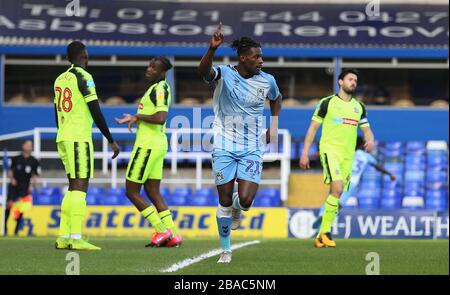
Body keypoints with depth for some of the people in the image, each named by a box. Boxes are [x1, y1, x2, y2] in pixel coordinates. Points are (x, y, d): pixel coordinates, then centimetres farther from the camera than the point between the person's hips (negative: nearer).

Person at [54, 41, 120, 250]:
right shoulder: (83, 77, -9)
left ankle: (63, 237, 10)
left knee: (74, 187, 13)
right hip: (79, 138, -8)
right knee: (80, 186, -10)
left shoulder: (60, 80, 14)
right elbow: (96, 113, -12)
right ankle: (76, 239, -17)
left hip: (63, 138, 8)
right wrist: (111, 141, -6)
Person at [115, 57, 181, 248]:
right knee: (153, 192, 11)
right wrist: (135, 119, 24)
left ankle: (162, 231, -5)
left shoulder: (160, 89, -15)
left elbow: (160, 118, -27)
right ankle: (173, 235, 6)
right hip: (158, 143, 10)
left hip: (148, 144, -10)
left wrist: (138, 116, -14)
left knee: (132, 191, -3)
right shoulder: (157, 88, 16)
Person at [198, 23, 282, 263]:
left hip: (252, 150, 2)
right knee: (225, 201, 3)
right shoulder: (224, 74, -10)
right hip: (224, 148, -1)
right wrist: (212, 49, -50)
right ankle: (226, 250, 21)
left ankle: (237, 208, 25)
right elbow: (203, 71, -33)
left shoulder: (267, 81, 0)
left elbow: (276, 98, 23)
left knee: (245, 200, -14)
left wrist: (274, 124, 13)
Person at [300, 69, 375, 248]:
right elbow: (313, 128, 2)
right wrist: (305, 153, -4)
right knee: (337, 188, -23)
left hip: (348, 155, 5)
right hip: (330, 150, -5)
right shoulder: (327, 103, 0)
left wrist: (370, 140, -9)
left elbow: (366, 129, 16)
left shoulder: (359, 107, 14)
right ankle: (325, 231, -16)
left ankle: (321, 237, 12)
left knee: (336, 195, 5)